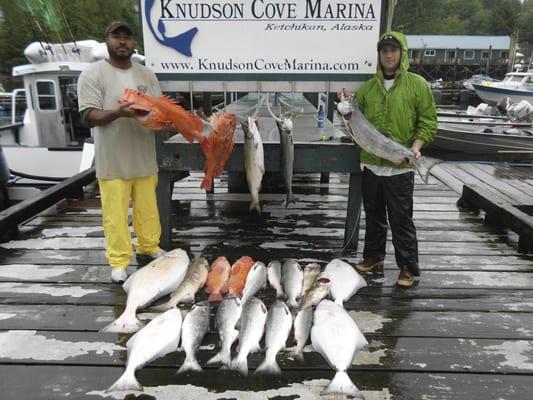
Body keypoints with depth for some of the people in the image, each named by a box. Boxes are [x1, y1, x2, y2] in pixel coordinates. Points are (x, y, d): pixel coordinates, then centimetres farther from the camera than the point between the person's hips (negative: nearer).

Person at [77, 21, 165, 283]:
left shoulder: (146, 74, 11)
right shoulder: (93, 74, -3)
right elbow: (89, 116, -10)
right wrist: (118, 112, -28)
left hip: (143, 156, 4)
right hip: (112, 159, -4)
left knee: (147, 207, 12)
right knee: (115, 212, 0)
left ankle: (149, 246, 31)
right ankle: (119, 261, 13)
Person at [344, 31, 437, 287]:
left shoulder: (417, 84, 0)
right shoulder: (368, 87, 11)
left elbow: (428, 121, -1)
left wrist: (416, 146, -16)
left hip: (400, 167, -4)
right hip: (371, 163, 4)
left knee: (401, 220, 2)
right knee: (374, 215, 16)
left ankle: (408, 267, 15)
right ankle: (373, 256, 32)